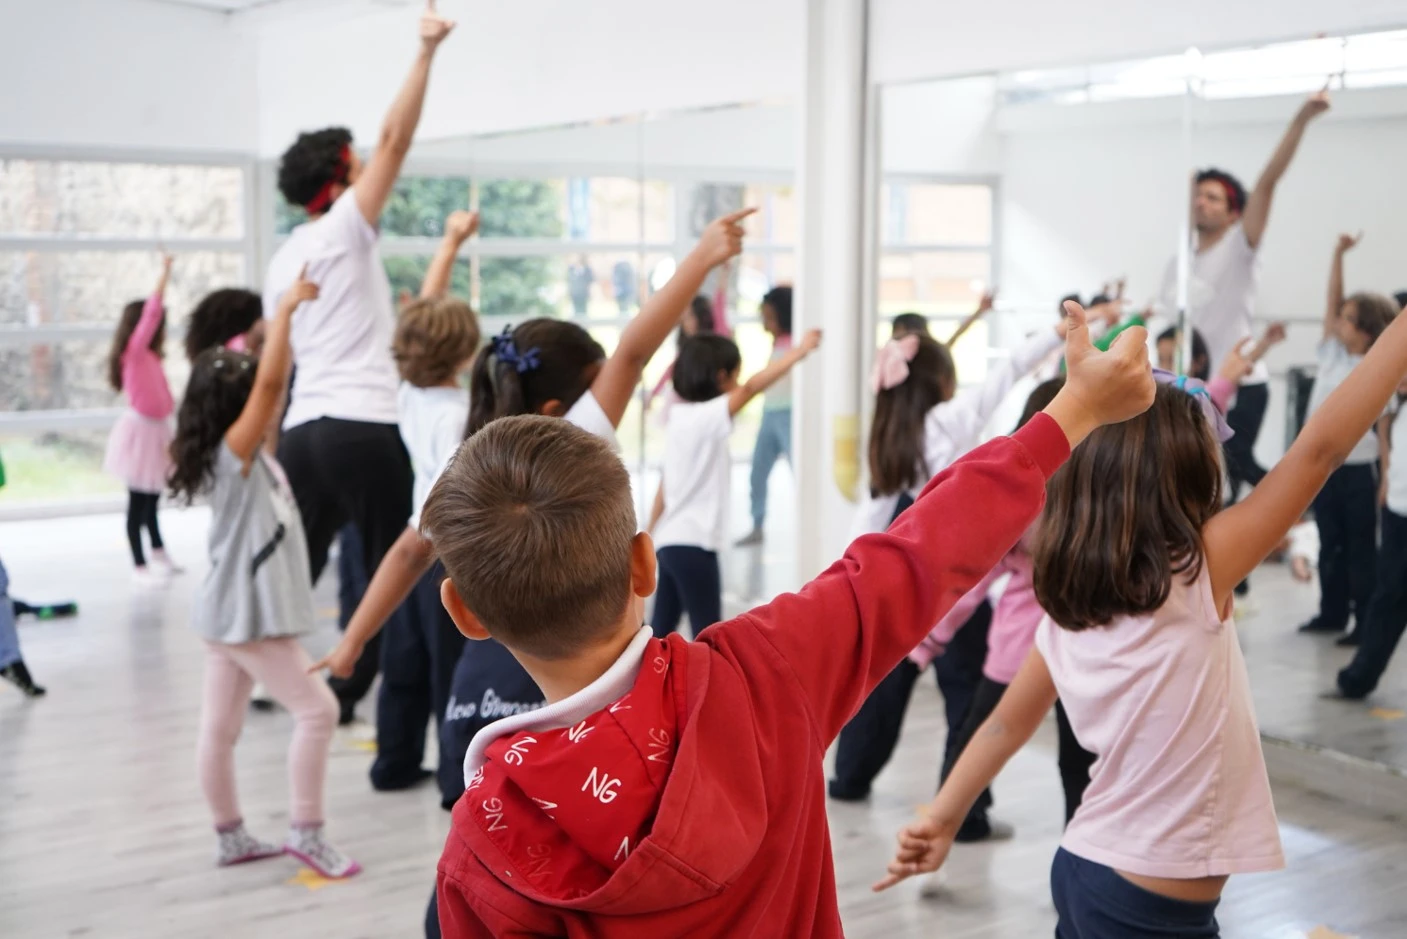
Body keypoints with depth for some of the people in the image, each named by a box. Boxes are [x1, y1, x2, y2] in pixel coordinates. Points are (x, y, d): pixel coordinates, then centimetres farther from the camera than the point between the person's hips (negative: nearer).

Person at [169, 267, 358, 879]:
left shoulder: (249, 454, 7)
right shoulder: (232, 454, -16)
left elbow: (272, 386, 15)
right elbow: (271, 385, -28)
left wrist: (289, 316, 9)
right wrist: (285, 310, -24)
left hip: (235, 614, 9)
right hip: (248, 616, -9)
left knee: (221, 729, 13)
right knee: (317, 710, -5)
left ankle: (230, 838, 22)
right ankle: (305, 833, 0)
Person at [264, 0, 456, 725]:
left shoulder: (282, 258, 19)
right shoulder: (345, 228, -3)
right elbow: (395, 140, -11)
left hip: (301, 427, 8)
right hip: (361, 426, -8)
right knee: (388, 574, 2)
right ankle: (347, 690, 1)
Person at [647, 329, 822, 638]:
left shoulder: (682, 418, 10)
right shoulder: (706, 417, -15)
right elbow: (751, 388, -30)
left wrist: (650, 538, 19)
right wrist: (799, 351, -26)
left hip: (671, 542, 9)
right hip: (692, 544, -9)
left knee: (661, 631, 14)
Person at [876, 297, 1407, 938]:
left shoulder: (1066, 606, 0)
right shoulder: (1197, 577, -18)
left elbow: (1007, 723, 9)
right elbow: (1320, 449, -20)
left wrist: (942, 820, 18)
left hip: (1083, 874, 7)